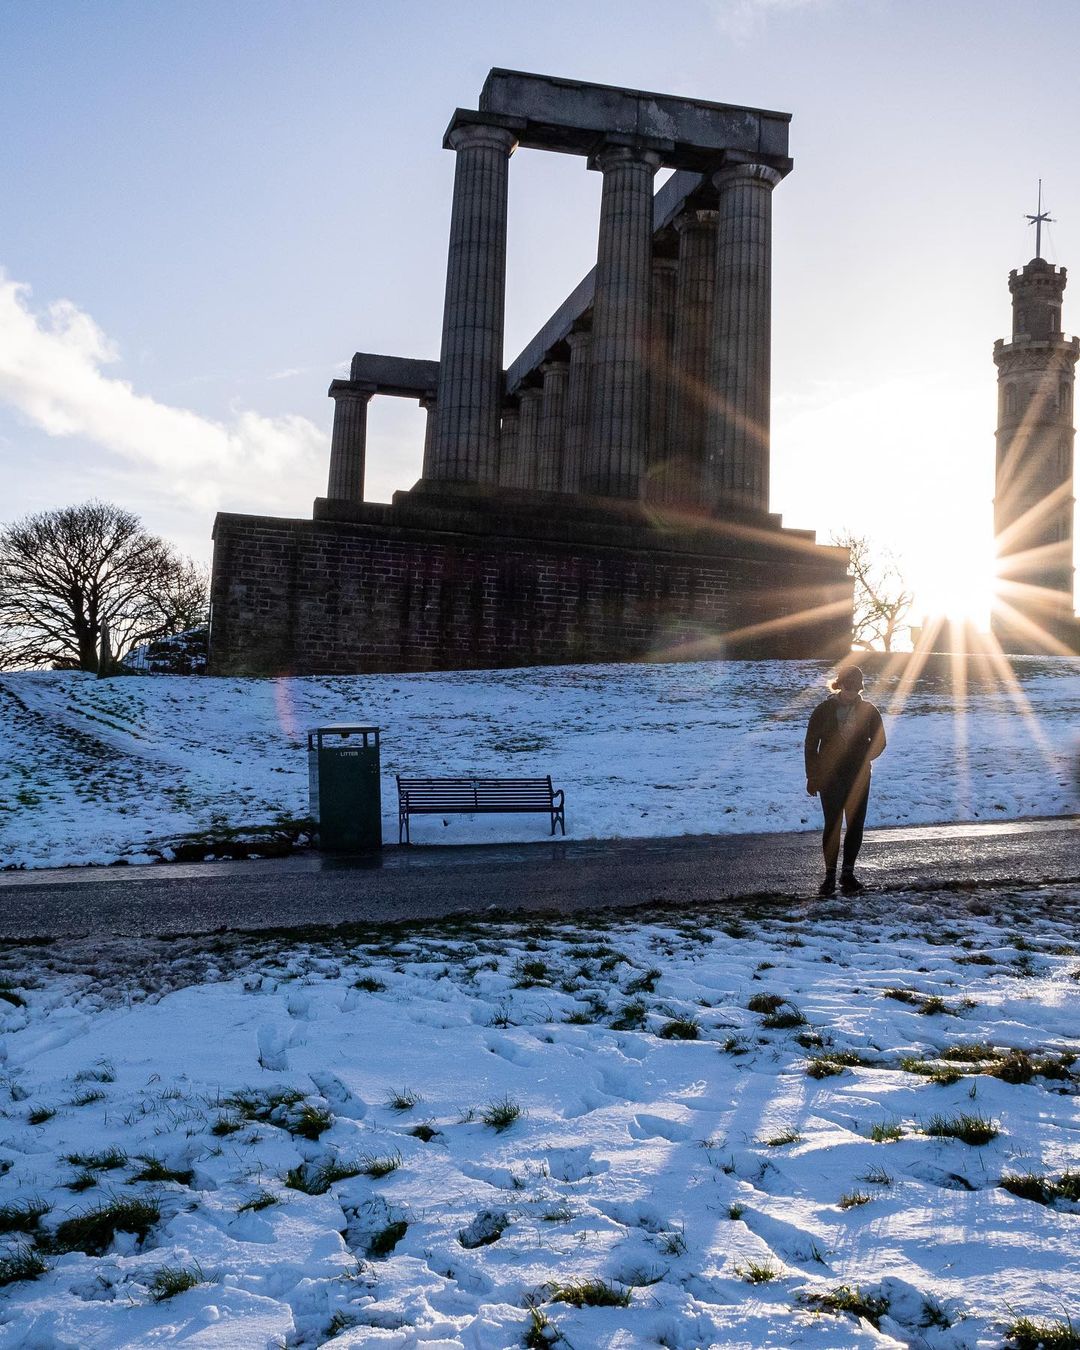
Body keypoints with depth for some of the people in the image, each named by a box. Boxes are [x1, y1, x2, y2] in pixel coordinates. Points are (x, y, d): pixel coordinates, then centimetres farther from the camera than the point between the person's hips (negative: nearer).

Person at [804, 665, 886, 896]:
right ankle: (830, 875, 4)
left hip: (858, 776, 2)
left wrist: (863, 758, -6)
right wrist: (812, 775, -1)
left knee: (855, 824, 4)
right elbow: (811, 743, 2)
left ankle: (848, 873, 14)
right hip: (829, 776, -2)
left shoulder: (868, 710, 3)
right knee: (832, 824, -3)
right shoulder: (825, 710, -1)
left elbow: (879, 742, 10)